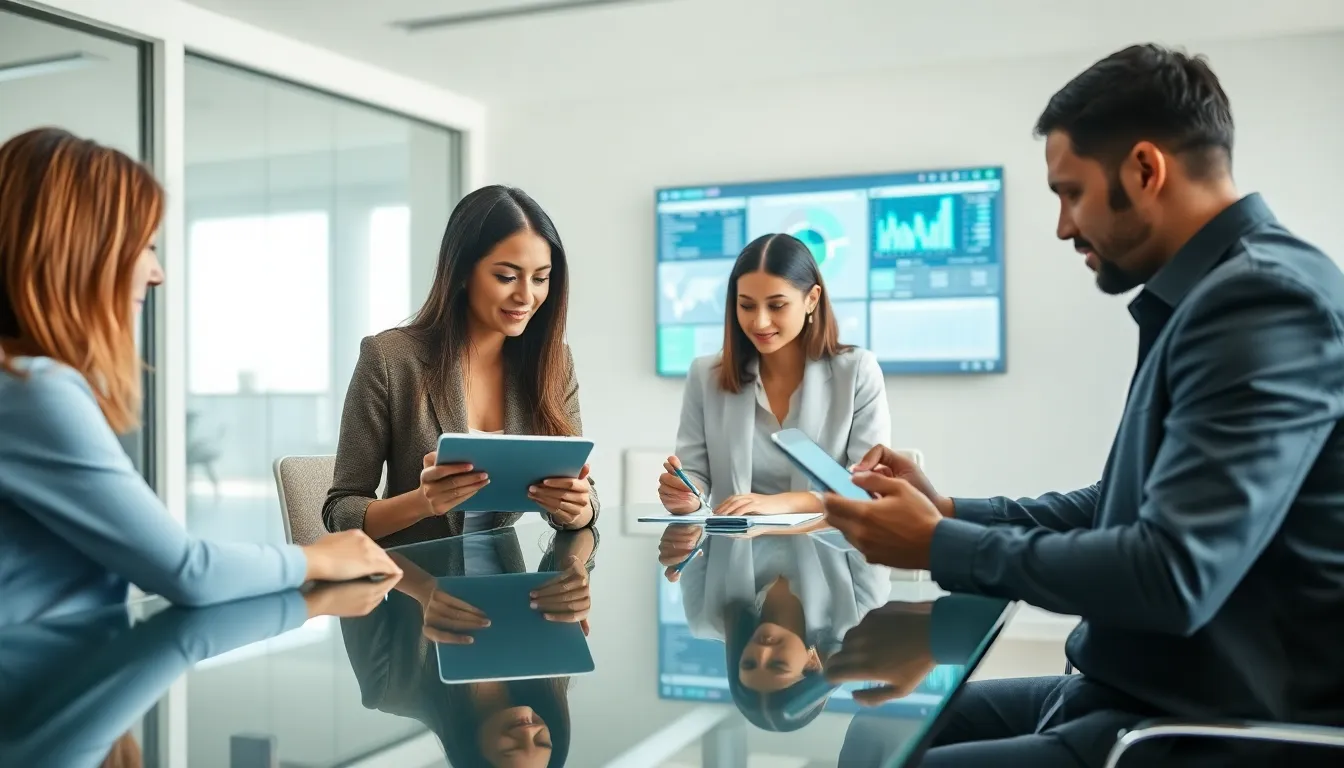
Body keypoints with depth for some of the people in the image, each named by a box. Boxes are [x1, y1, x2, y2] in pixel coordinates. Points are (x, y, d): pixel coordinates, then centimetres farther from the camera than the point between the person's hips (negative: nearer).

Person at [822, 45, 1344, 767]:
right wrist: (951, 510, 7)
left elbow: (1175, 576, -28)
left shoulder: (1266, 298, -21)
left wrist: (942, 546, -16)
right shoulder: (1217, 294, 12)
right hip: (1144, 691, 9)